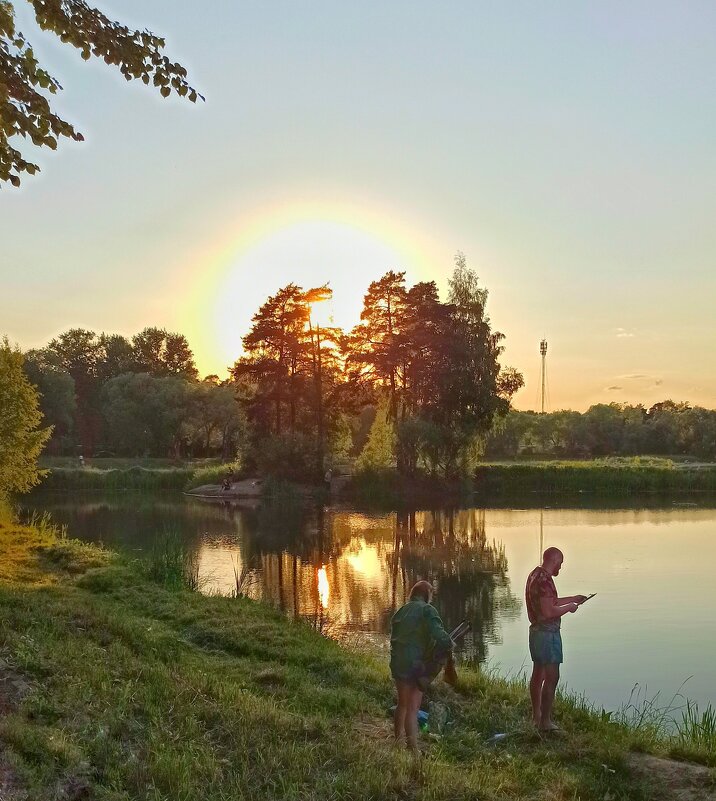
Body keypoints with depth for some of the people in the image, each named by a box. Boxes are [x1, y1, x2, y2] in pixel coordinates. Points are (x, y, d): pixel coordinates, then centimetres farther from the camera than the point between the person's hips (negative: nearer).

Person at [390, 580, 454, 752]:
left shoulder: (400, 611, 13)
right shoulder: (427, 610, -9)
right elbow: (438, 634, -22)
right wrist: (448, 644, -4)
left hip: (397, 662, 7)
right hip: (416, 665, -7)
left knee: (402, 704, 22)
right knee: (413, 708, -3)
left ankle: (397, 740, 34)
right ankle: (413, 749, -1)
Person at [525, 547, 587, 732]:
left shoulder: (534, 575, 11)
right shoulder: (544, 580, -21)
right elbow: (549, 612, -26)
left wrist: (572, 598, 24)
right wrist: (569, 607, -10)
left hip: (536, 631, 10)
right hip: (548, 633, -10)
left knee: (538, 674, 16)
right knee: (552, 677, -5)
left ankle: (536, 716, 26)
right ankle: (545, 721, -2)